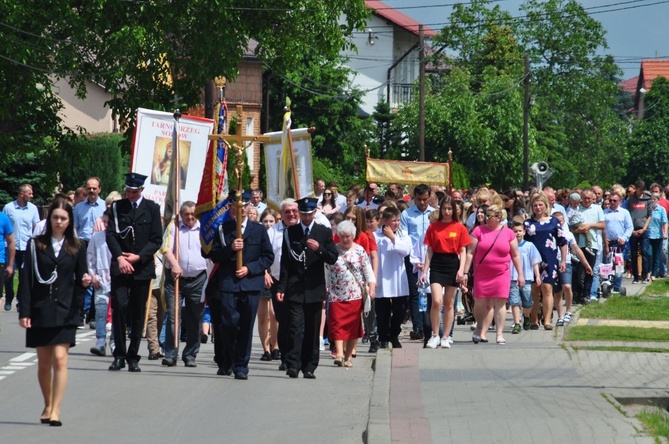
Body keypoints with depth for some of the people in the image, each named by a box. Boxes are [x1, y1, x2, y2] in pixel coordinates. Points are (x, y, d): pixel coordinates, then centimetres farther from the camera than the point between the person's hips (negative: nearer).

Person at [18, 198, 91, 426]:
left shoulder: (77, 247, 6)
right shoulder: (36, 245, 3)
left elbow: (80, 280, 9)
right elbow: (26, 279, 1)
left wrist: (85, 281, -15)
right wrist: (24, 311, -5)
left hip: (65, 312, -1)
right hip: (40, 311, 1)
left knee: (60, 358, -12)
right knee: (44, 362, 8)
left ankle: (55, 410, -12)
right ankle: (47, 406, 24)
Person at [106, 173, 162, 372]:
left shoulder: (152, 208, 6)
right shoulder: (117, 207, 8)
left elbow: (157, 239, 3)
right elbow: (111, 234, 0)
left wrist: (138, 257, -9)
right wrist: (120, 258, -14)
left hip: (142, 267, 0)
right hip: (120, 267, 0)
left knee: (138, 314, 3)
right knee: (119, 307, -13)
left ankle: (133, 357, 11)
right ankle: (119, 355, -5)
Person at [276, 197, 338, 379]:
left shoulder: (324, 232, 9)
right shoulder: (290, 232, 8)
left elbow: (333, 258, 4)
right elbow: (285, 262, 7)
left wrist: (319, 249, -15)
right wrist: (281, 288, 0)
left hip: (315, 289, 1)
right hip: (295, 289, -1)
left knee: (312, 330, 4)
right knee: (295, 328, -10)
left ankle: (309, 367, 9)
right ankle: (293, 365, -14)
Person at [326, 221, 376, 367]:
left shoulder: (360, 251, 4)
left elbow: (368, 271, 3)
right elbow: (327, 270, 5)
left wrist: (372, 288, -8)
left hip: (356, 295, 1)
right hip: (336, 295, -1)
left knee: (353, 326, 3)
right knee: (337, 324, -10)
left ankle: (348, 356, 11)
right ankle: (339, 354, -16)